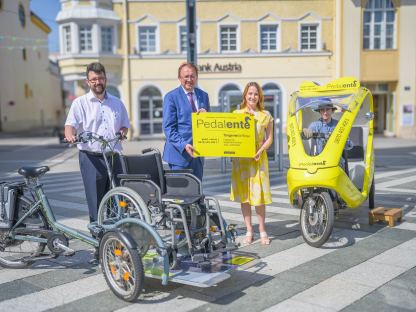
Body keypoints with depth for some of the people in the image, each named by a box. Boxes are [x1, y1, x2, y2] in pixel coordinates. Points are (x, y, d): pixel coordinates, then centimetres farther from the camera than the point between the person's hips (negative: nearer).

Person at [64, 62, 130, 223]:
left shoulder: (116, 103, 16)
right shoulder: (80, 103, 4)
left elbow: (125, 125, 22)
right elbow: (70, 124, -8)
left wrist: (122, 132, -1)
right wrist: (70, 135, -31)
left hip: (113, 157, 4)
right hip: (91, 158, -4)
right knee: (95, 201, -2)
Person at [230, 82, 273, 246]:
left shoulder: (265, 116, 6)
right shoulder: (236, 114, 8)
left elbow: (269, 138, 5)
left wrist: (260, 151, -11)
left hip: (258, 158, -1)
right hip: (240, 158, 1)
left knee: (258, 194, -3)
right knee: (243, 195, 4)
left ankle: (262, 230, 11)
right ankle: (249, 231, 14)